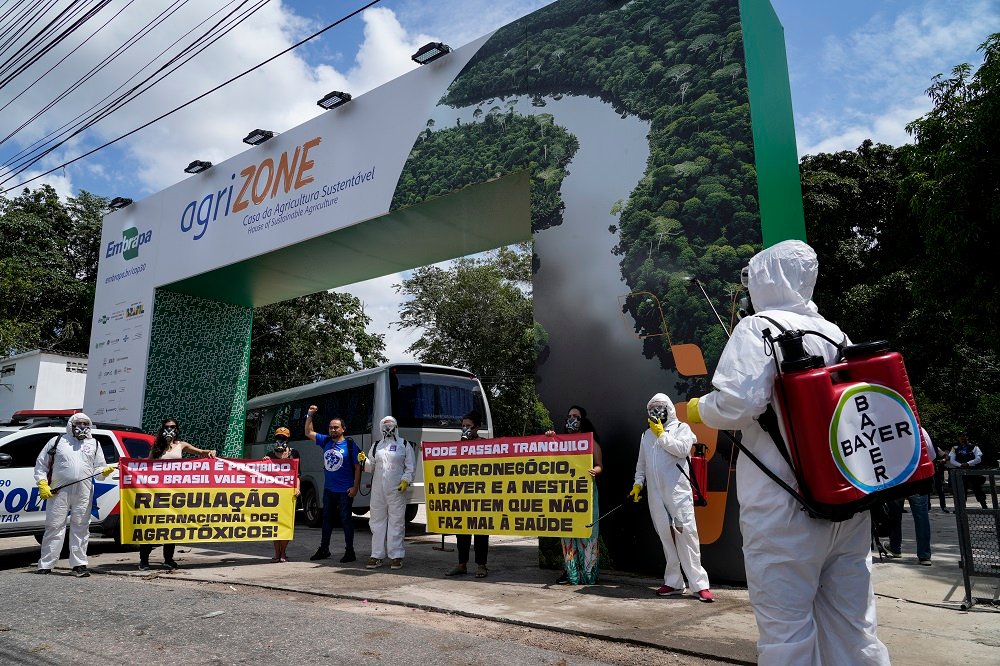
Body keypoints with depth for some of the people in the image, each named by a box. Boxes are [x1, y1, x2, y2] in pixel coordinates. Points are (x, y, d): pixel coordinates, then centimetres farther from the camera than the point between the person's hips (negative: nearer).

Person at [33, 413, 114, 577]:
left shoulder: (94, 444, 18)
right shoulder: (57, 441, 12)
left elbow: (98, 468, 16)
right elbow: (41, 465, 12)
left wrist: (105, 470, -7)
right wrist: (42, 484, -1)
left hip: (83, 493, 1)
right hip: (58, 491, -1)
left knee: (80, 528, 2)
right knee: (54, 527, 0)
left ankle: (79, 565, 6)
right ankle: (45, 565, 7)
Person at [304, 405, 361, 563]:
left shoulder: (350, 444, -9)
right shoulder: (325, 441, 5)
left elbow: (357, 467, -8)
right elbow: (309, 433, 12)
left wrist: (355, 487, -14)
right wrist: (310, 415, 0)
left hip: (345, 491, -6)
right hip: (328, 489, 6)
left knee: (346, 519, 1)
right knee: (327, 518, 16)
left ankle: (349, 551, 10)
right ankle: (324, 549, 29)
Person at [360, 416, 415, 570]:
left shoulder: (404, 444, 6)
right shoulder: (376, 446, 16)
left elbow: (410, 466, 2)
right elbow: (371, 467, 16)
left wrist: (406, 480, -12)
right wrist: (364, 460, -4)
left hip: (397, 489, -4)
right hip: (378, 489, 4)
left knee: (396, 521, -2)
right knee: (377, 521, 6)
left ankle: (396, 556, 4)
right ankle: (377, 556, 13)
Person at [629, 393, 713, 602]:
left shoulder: (681, 428, 7)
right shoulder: (647, 434, 19)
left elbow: (682, 449, -11)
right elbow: (641, 463, 20)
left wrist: (662, 435, -7)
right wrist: (638, 483, 9)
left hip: (678, 491, -4)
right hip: (656, 494, 4)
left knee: (686, 534, -9)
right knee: (666, 537, 3)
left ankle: (700, 584, -6)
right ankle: (673, 582, 10)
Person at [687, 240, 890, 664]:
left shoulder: (758, 328, -8)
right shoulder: (835, 334, 11)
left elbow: (739, 403, -20)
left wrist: (699, 409, 0)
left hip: (784, 505, -7)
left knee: (786, 628, 1)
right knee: (852, 620, 15)